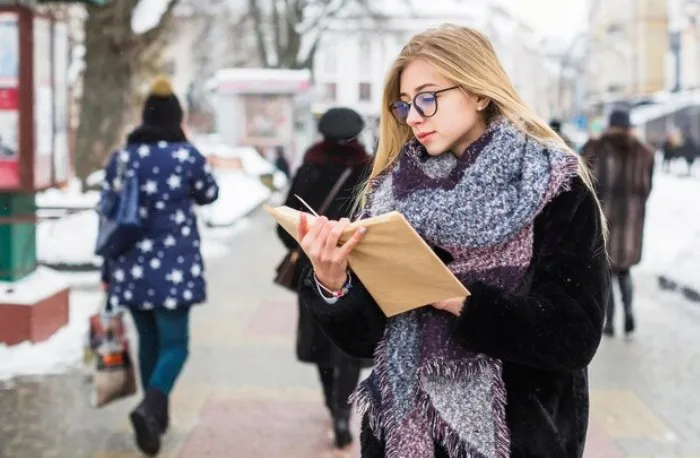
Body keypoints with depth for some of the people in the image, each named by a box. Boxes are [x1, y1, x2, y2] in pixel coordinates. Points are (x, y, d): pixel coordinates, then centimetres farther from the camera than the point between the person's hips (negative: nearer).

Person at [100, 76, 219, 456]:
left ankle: (157, 414, 27)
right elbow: (208, 195, 10)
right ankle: (150, 407, -22)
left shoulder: (121, 158, 2)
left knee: (148, 339, 18)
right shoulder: (187, 155, -7)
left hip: (132, 267, 4)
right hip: (174, 265, -4)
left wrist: (109, 269, 13)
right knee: (174, 343, 2)